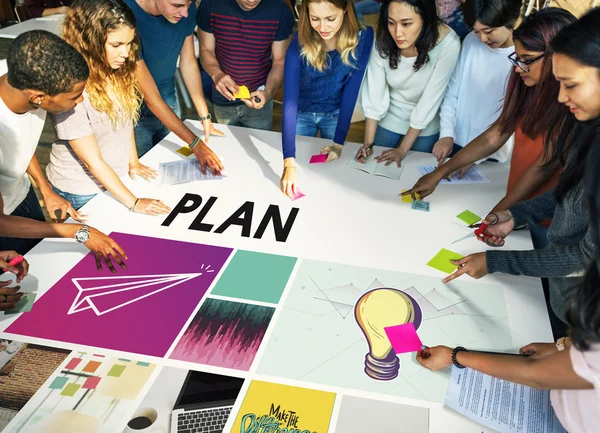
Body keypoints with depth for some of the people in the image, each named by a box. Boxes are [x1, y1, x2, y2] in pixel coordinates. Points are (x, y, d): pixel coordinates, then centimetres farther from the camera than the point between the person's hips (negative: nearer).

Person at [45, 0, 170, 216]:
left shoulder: (118, 72, -10)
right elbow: (93, 161, -26)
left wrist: (133, 161, 1)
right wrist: (134, 202, -23)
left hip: (117, 178, 6)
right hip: (82, 191, -6)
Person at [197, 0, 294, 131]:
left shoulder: (280, 11, -18)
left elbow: (280, 61, -9)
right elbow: (206, 50, -6)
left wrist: (268, 92, -29)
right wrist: (216, 74, -28)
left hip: (257, 98, -1)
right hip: (223, 100, 1)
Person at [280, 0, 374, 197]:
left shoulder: (362, 37, -25)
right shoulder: (300, 42, -28)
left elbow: (351, 92, -20)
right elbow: (289, 99, -33)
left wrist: (339, 142, -24)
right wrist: (289, 162, -41)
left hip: (335, 114, 1)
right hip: (302, 113, -1)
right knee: (299, 164, 18)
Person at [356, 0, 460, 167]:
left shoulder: (448, 44, -31)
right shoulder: (383, 40, -24)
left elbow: (430, 100, -25)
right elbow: (374, 94, -18)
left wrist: (403, 149, -20)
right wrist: (368, 143, -22)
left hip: (425, 127, -1)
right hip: (388, 120, 2)